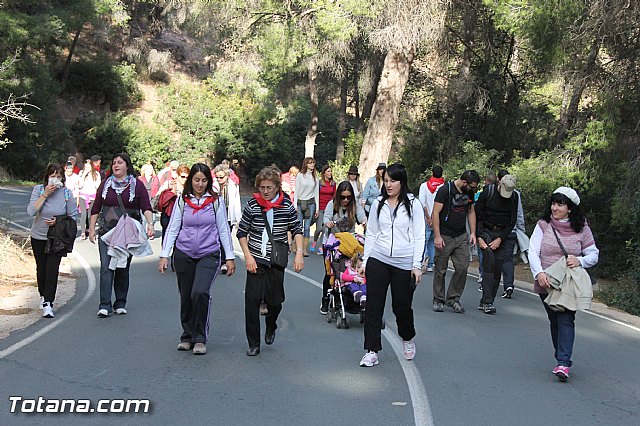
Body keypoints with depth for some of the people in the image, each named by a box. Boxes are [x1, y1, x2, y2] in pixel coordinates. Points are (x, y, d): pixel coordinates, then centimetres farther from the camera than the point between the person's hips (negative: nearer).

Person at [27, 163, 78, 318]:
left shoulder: (66, 193, -8)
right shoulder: (38, 189, -8)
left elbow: (73, 216, -1)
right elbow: (31, 211, -19)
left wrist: (58, 221, -18)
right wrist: (45, 195, -24)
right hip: (38, 236, 1)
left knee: (52, 268, -11)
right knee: (41, 267, 13)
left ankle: (48, 303, -9)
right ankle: (43, 295, 37)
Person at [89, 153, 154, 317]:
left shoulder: (137, 185, 1)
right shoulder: (105, 184, 10)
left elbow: (146, 207, -9)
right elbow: (96, 208, 12)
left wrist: (150, 224, -25)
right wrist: (92, 229, 7)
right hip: (106, 233, 1)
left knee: (123, 269, 7)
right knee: (106, 267, -8)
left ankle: (120, 304, 18)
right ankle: (105, 306, -9)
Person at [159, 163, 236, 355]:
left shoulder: (216, 201, 1)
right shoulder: (182, 201, 4)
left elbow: (224, 230, 5)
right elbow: (172, 229, 6)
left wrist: (229, 257, 3)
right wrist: (164, 255, 0)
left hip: (209, 255, -2)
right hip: (184, 255, 2)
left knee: (200, 292, -19)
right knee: (186, 297, 7)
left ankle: (200, 339, -6)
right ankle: (187, 336, 25)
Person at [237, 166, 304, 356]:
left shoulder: (286, 205, -3)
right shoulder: (252, 205, -5)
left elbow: (297, 230, 9)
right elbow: (241, 233, 3)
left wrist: (299, 252, -4)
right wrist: (248, 256, -6)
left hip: (277, 262, 1)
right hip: (256, 262, -1)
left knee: (275, 301, 5)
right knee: (252, 301, -6)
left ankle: (271, 326, 40)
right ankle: (253, 344, 7)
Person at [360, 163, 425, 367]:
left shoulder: (413, 204, -1)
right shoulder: (378, 204, 7)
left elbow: (419, 237, -2)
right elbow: (371, 234, 12)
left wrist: (417, 265, -7)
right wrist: (365, 260, 7)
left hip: (404, 264, -2)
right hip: (378, 260, 2)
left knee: (402, 306, 8)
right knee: (373, 306, -2)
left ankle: (408, 339, 37)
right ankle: (372, 351, 4)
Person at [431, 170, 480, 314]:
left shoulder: (469, 192, 8)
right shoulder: (445, 190, -12)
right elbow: (435, 213, -12)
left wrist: (473, 232, 10)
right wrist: (437, 236, -16)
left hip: (462, 237, 5)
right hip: (444, 237, -5)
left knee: (463, 267, -4)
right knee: (441, 270, 2)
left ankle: (453, 298, 10)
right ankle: (438, 300, 15)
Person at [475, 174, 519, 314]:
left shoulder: (514, 197, -1)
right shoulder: (487, 192, -10)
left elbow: (513, 220, 0)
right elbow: (476, 215, -7)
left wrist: (500, 239, -10)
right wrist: (479, 238, -14)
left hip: (503, 234, 3)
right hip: (486, 231, -3)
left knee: (498, 268, -3)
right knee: (489, 260, -20)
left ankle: (485, 302, 4)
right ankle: (487, 301, -21)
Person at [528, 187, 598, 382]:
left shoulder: (581, 228, 0)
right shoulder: (543, 225, 0)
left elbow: (594, 255, 5)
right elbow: (533, 252, -8)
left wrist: (580, 261, -17)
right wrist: (539, 273, -25)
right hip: (546, 283, 2)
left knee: (566, 320, -14)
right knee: (555, 321, 11)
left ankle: (563, 363, -18)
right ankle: (562, 359, 24)